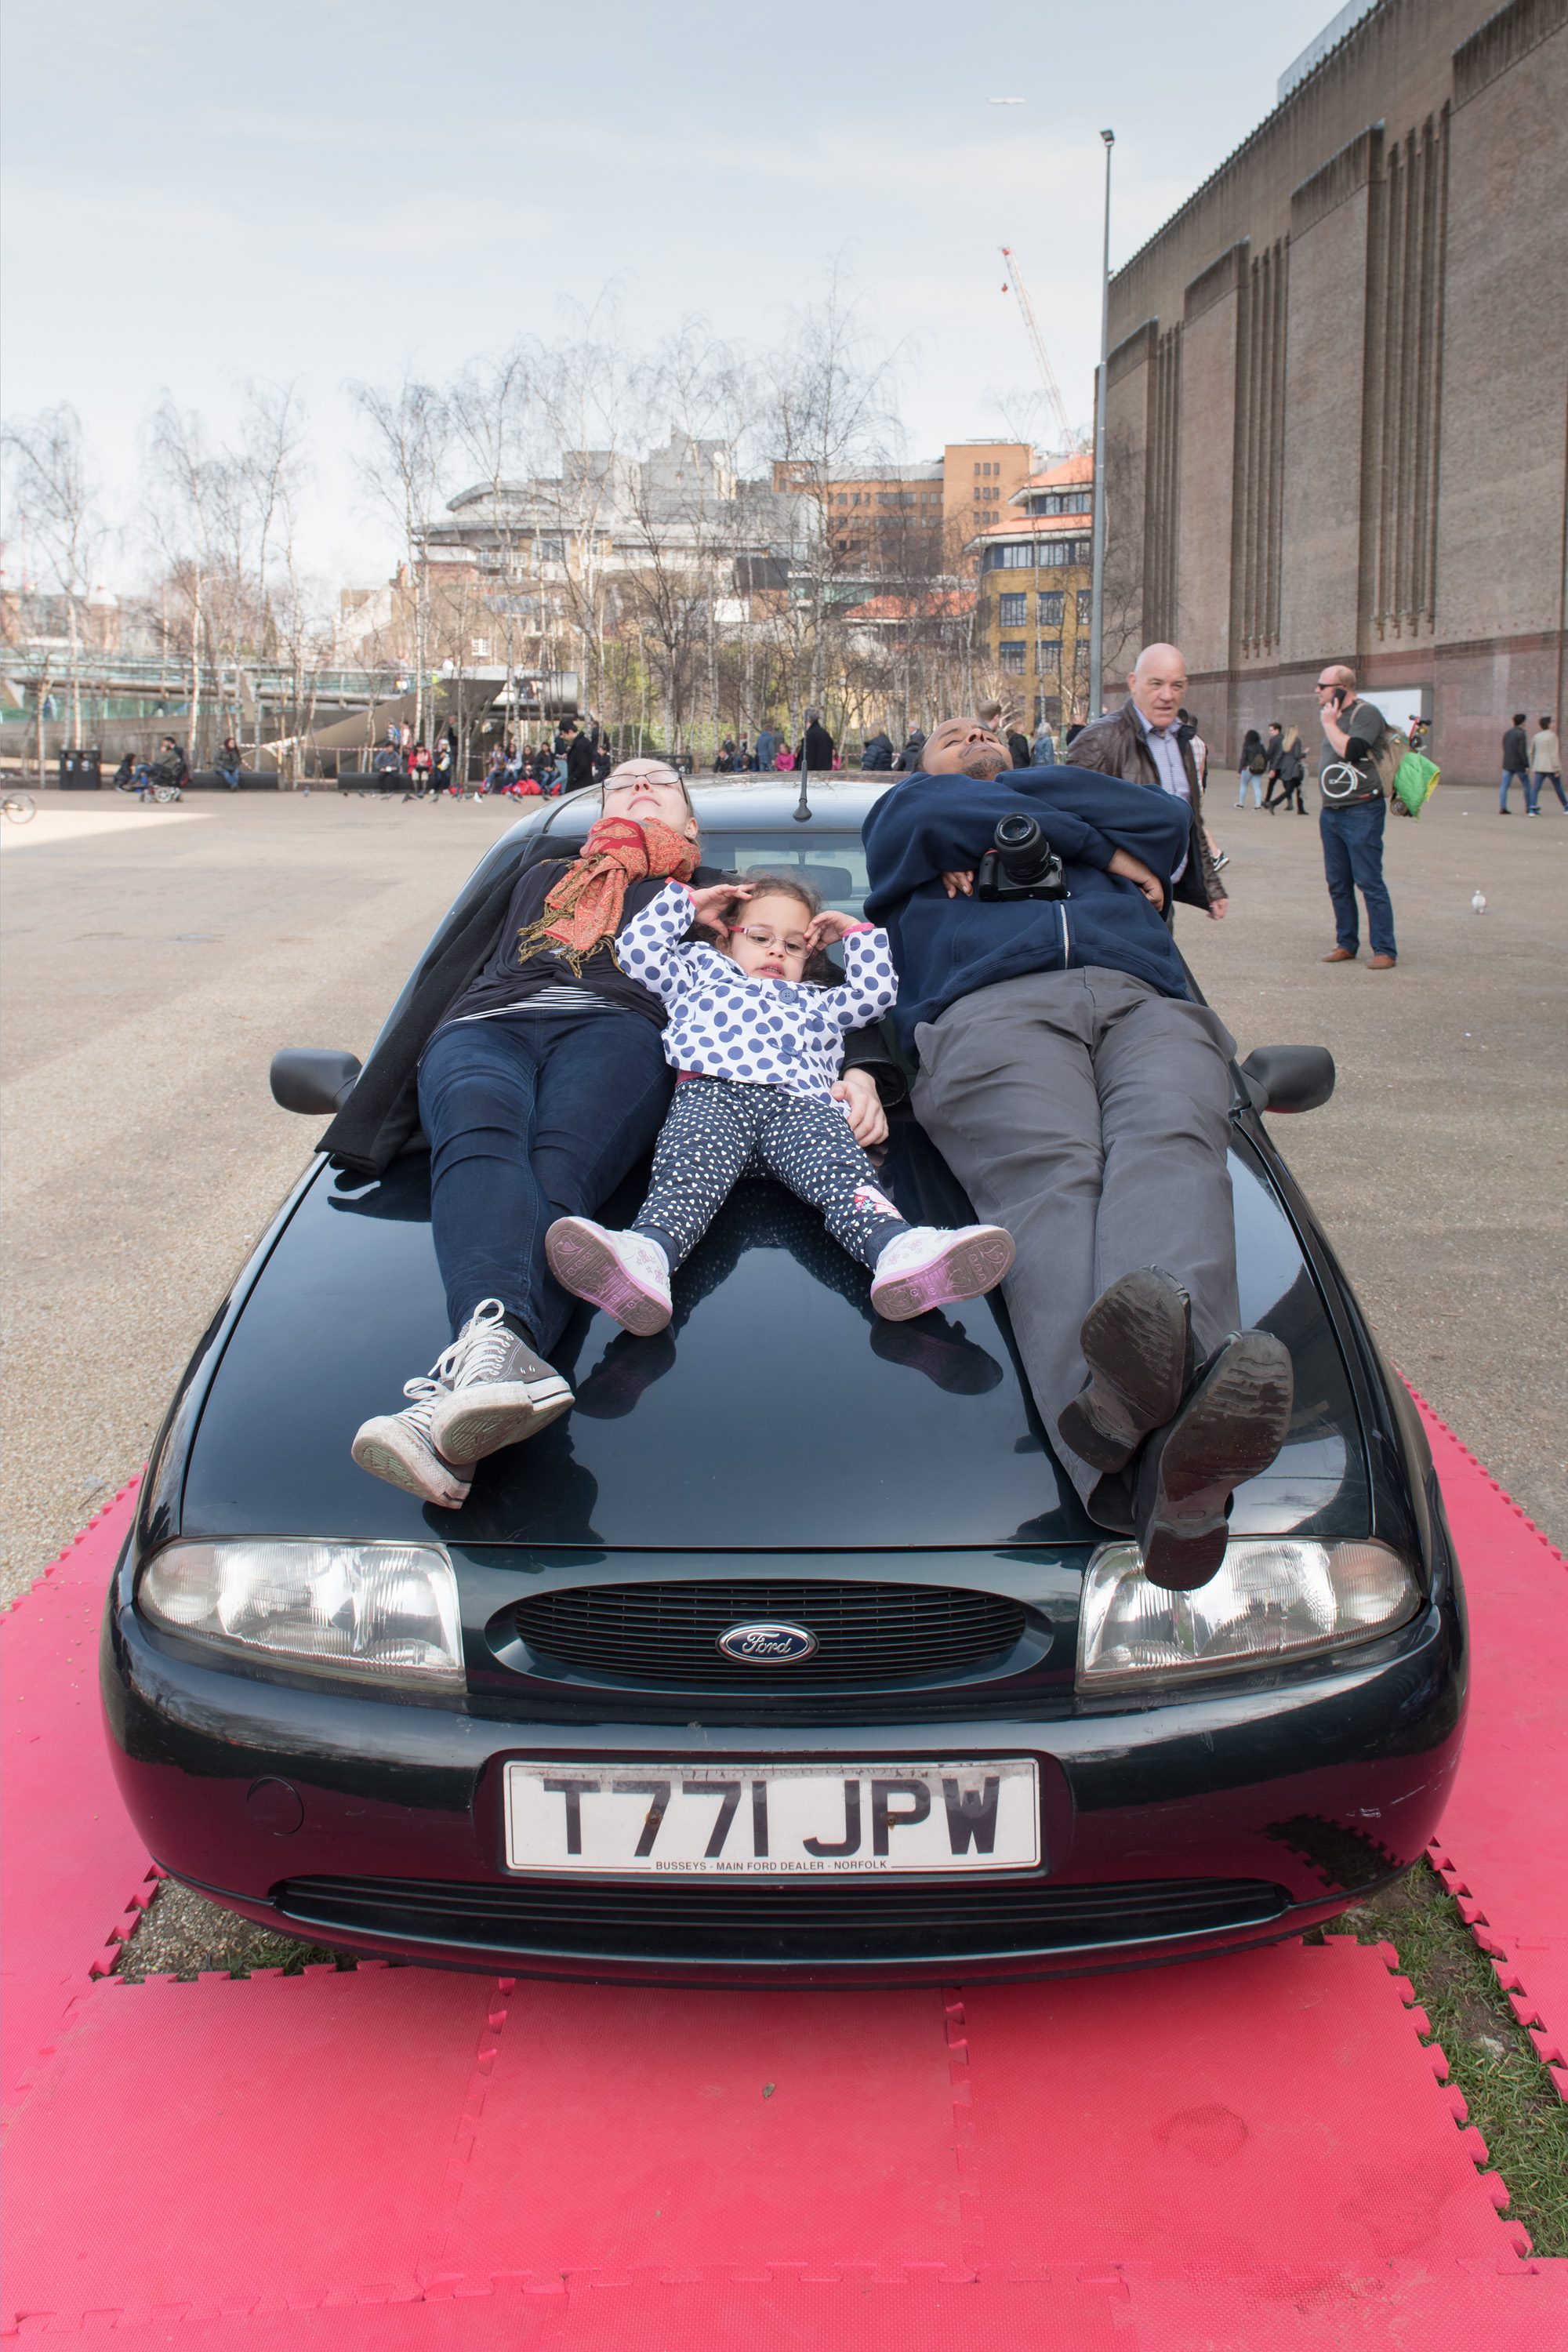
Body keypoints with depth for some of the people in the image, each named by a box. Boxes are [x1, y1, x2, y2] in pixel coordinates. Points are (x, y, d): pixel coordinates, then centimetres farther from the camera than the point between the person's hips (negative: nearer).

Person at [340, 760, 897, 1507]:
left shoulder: (717, 892, 39)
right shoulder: (535, 878, 45)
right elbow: (444, 977, 34)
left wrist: (859, 1069, 3)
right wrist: (375, 1111, 19)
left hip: (617, 1026, -2)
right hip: (483, 1026, 2)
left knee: (557, 1170, -38)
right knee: (480, 1137, -38)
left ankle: (464, 1381, -68)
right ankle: (499, 1350, -68)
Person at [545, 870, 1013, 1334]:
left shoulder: (812, 1001, 49)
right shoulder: (701, 972, 44)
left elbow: (876, 990, 42)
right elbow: (638, 950, 33)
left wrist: (856, 932, 47)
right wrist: (687, 901, 39)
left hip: (798, 1101, 2)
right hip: (711, 1092, -1)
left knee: (840, 1167, -33)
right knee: (688, 1169, -37)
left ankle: (898, 1249, -63)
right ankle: (647, 1255, -67)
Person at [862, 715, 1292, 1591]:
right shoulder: (908, 807, 38)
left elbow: (1170, 819, 23)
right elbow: (937, 816, 13)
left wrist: (997, 801, 22)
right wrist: (1103, 848, 18)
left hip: (1149, 1005, 2)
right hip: (993, 1008, -2)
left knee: (1170, 1148, -33)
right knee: (1051, 1174, -35)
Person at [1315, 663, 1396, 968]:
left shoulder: (1366, 713, -11)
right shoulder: (1337, 716, 15)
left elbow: (1350, 751, -25)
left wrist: (1330, 723, -13)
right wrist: (1328, 805, 14)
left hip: (1361, 813, -9)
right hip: (1331, 813, 9)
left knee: (1369, 882, -8)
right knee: (1338, 884, 11)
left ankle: (1385, 950, -4)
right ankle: (1346, 944, 20)